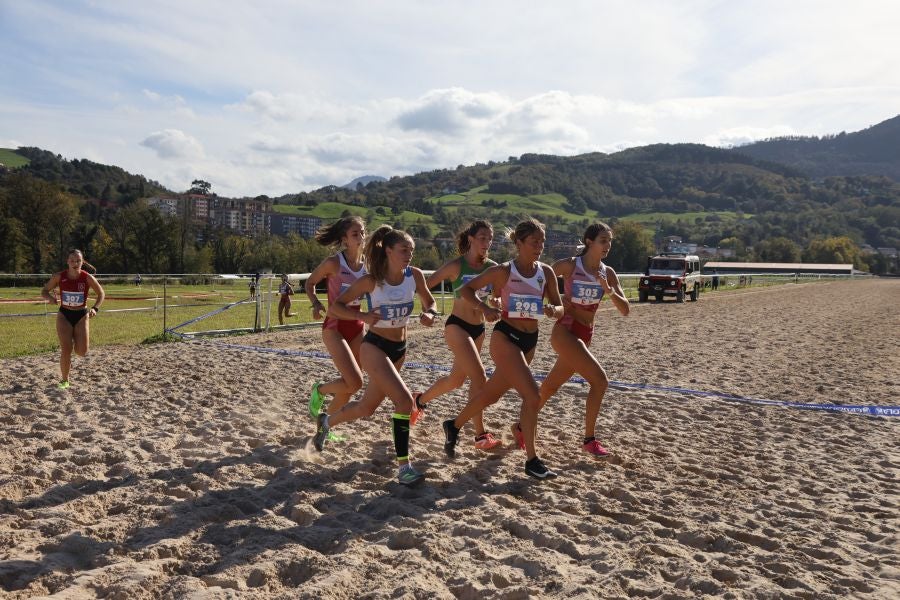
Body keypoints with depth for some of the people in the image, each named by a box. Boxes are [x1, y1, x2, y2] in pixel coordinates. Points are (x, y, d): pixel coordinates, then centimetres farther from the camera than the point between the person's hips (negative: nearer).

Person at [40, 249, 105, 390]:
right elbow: (44, 291, 1)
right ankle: (64, 381, 10)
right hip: (64, 315, 0)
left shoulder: (87, 278, -13)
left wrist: (95, 309, -14)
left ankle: (75, 341, 31)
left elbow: (101, 294, 1)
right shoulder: (59, 277, -11)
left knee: (82, 352, -7)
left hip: (81, 315, 0)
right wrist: (50, 298, -22)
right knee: (66, 350, -9)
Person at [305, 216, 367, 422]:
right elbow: (309, 284, 1)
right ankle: (319, 390, 15)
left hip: (357, 327, 6)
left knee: (349, 385, 9)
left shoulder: (367, 264, 2)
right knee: (355, 383, -16)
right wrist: (316, 304, -15)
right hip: (334, 328, -6)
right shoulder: (333, 263, -13)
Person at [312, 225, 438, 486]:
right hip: (374, 346, -6)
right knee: (404, 400, -21)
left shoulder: (415, 276, -5)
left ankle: (326, 421, 46)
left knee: (367, 407, 18)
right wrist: (364, 316, -26)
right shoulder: (371, 281, -16)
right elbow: (335, 307, -11)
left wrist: (429, 314, -13)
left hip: (399, 348, 6)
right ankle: (403, 465, -9)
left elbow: (429, 302, 10)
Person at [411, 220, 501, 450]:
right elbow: (424, 285, -10)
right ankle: (480, 435, -5)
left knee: (457, 378, 17)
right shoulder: (456, 265, -11)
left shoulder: (492, 267, 1)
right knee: (479, 377, -15)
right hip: (457, 326, -6)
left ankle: (419, 400, 43)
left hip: (479, 328, 6)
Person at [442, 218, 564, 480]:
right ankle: (532, 461, -2)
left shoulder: (546, 272, 4)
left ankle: (454, 426, 40)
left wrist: (553, 310, -17)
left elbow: (559, 308, 6)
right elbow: (466, 289, -3)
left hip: (530, 340, 6)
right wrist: (485, 308, -19)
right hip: (505, 336, -6)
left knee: (492, 393, 17)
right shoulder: (503, 271, -9)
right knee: (532, 395, -15)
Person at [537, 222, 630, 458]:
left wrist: (609, 291, -15)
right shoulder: (569, 265, -9)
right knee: (600, 380, -16)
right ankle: (589, 440, -2)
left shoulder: (608, 273, 5)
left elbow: (625, 310, 2)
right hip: (565, 331, -6)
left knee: (550, 386, 16)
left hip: (585, 335, 6)